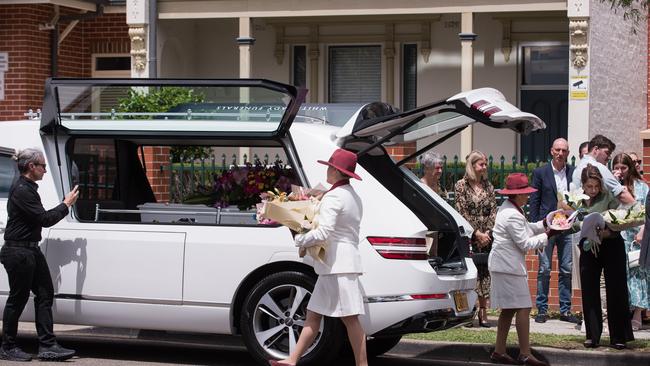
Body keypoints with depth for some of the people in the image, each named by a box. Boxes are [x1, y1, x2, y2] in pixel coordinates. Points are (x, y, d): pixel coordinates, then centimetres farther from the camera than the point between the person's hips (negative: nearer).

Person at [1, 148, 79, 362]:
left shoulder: (28, 188, 15)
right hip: (18, 252, -10)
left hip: (31, 250, 10)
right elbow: (44, 219, -19)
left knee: (45, 294, 7)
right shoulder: (21, 190, -19)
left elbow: (41, 217, 18)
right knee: (18, 298, -1)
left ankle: (47, 346, 7)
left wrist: (65, 205, 9)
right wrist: (66, 205, -8)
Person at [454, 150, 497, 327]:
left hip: (486, 237, 4)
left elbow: (493, 211, 7)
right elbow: (462, 212, -7)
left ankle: (483, 312, 9)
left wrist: (488, 232, -7)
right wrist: (477, 233, -11)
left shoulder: (488, 186, 12)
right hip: (468, 237, -4)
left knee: (485, 273, 3)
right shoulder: (461, 185, -1)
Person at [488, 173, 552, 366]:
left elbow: (525, 229, 21)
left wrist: (543, 224, 9)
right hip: (509, 267, -11)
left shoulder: (509, 208, 13)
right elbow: (525, 243, -16)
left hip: (503, 265, 11)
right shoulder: (512, 216, -19)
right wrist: (547, 236, -9)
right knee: (523, 308, -9)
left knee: (508, 310, 13)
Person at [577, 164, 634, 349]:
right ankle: (592, 336, 13)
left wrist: (608, 232, -27)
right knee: (589, 291, 5)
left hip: (612, 245, -3)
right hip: (588, 248, 3)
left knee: (616, 291, -1)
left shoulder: (609, 197, -8)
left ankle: (618, 337, 6)